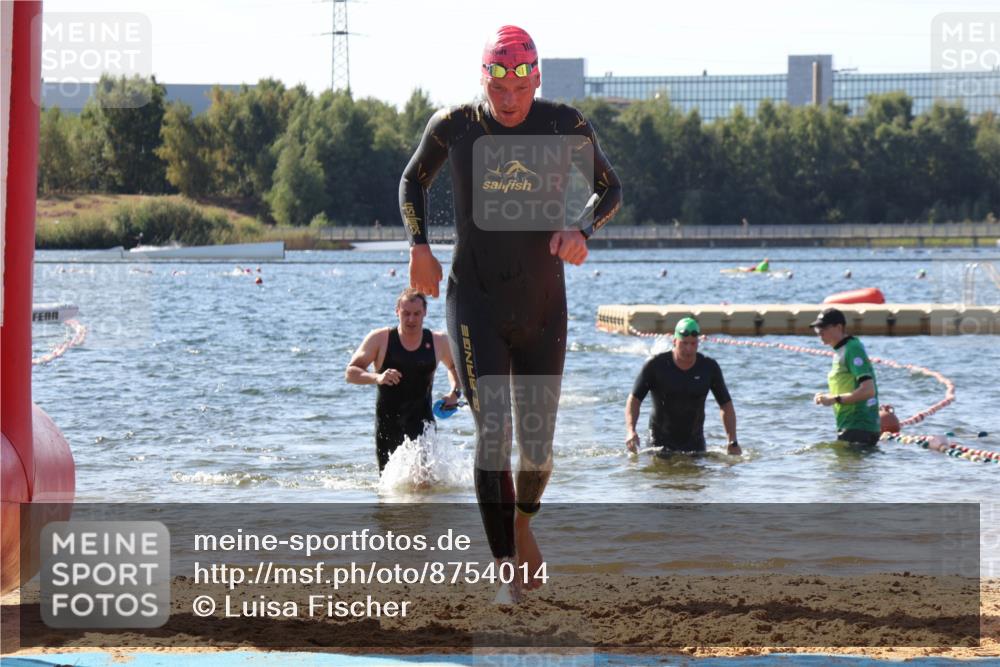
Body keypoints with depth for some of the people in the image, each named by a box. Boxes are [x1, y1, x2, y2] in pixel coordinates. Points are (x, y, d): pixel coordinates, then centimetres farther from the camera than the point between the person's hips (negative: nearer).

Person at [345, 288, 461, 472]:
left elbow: (455, 367, 27)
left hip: (422, 418, 0)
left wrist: (455, 393, 7)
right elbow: (350, 372, -3)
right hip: (387, 421, 0)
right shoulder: (380, 339, 1)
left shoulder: (438, 342, 7)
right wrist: (377, 378, -22)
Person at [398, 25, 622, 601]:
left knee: (537, 448, 8)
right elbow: (414, 182, 16)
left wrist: (580, 230, -12)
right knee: (492, 433, -15)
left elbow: (610, 189, 8)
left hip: (543, 309, 1)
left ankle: (523, 523, 42)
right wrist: (419, 246, 4)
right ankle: (509, 572, -12)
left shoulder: (566, 126, -5)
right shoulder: (454, 126, -4)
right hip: (475, 304, -1)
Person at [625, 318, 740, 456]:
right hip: (661, 439, -2)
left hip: (695, 441, 2)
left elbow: (726, 405, 4)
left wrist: (733, 442, -5)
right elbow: (634, 399, -7)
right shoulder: (656, 366, -10)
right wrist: (630, 430, -23)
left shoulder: (709, 368, -4)